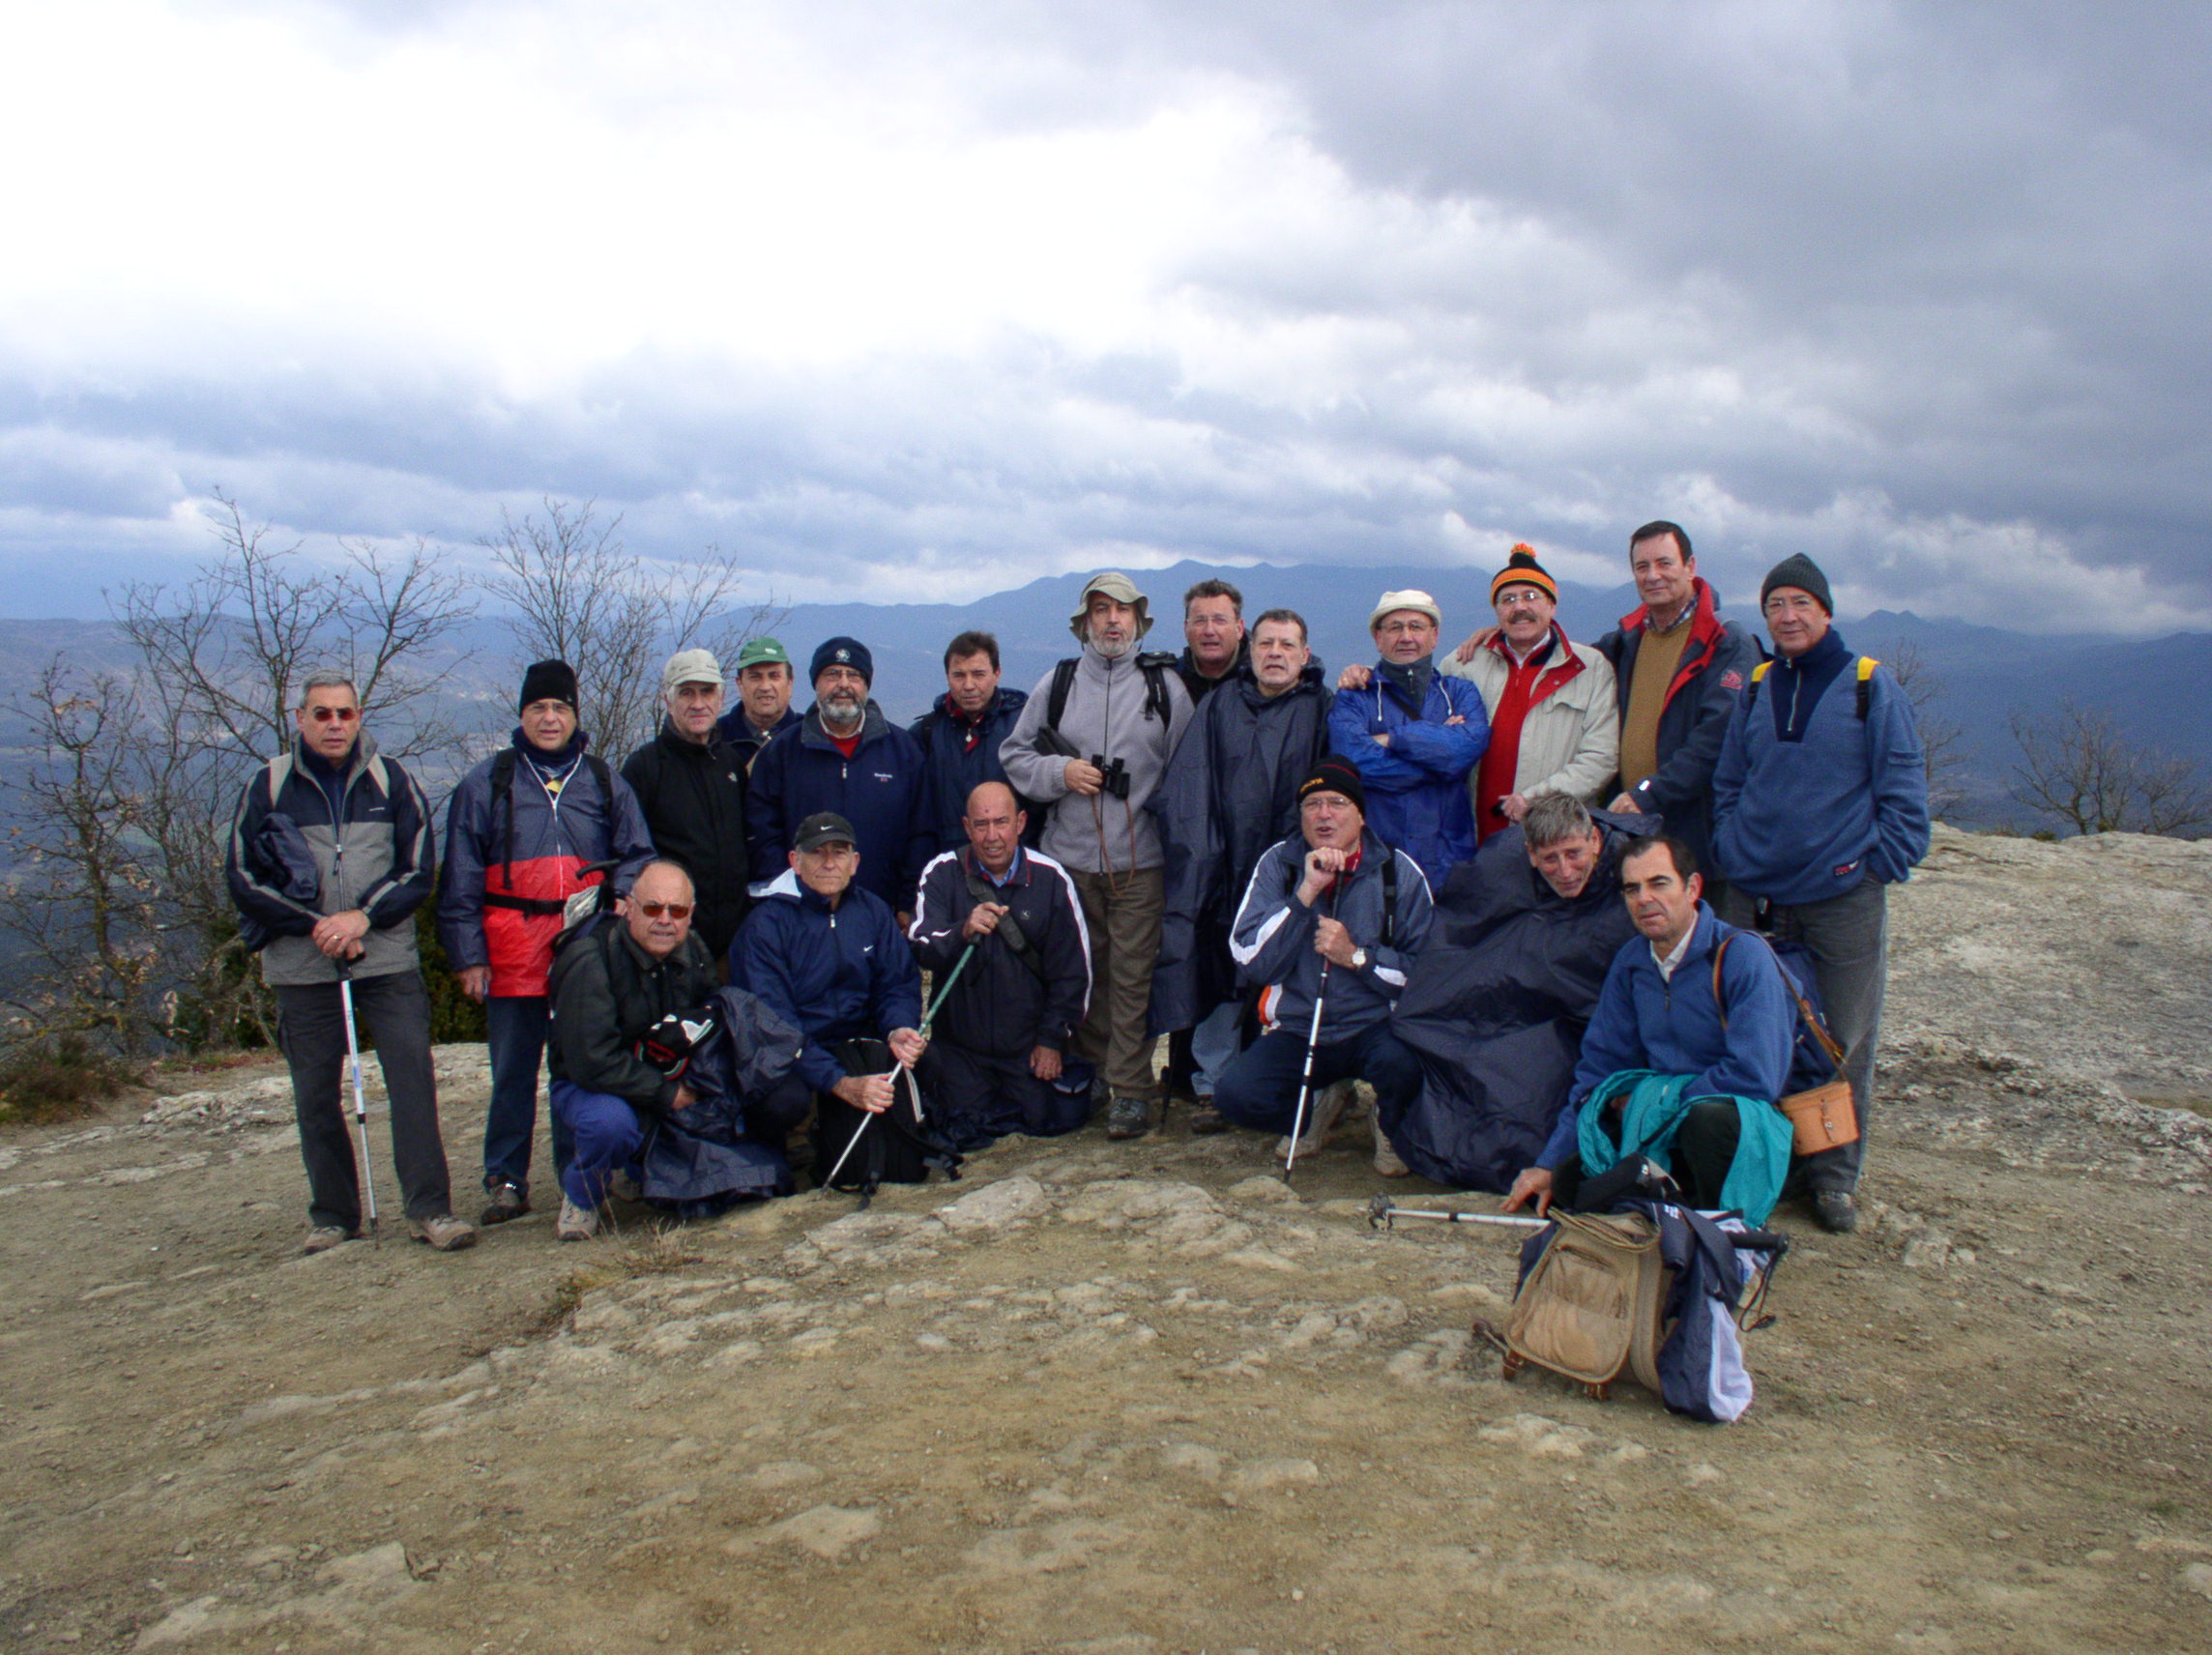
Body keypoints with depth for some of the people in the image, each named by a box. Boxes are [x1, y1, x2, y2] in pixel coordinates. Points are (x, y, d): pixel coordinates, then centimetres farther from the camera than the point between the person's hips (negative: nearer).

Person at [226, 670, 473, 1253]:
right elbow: (242, 878, 3)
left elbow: (420, 869, 4)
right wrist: (316, 926, -8)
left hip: (388, 960, 0)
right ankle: (331, 1217, 19)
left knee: (412, 1075, -9)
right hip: (302, 966, 1)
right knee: (315, 1095, 6)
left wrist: (364, 916, -11)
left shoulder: (391, 781, 4)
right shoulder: (269, 785, 3)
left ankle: (430, 1206, -4)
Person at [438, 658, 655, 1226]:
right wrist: (468, 954, -2)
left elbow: (637, 856, 14)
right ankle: (505, 1180, 15)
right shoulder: (486, 784, 7)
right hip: (513, 950, -1)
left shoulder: (604, 782, 12)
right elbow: (460, 879, 5)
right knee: (513, 1071, 5)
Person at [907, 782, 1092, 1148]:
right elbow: (919, 950, -19)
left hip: (1028, 1044, 1)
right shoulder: (942, 874, -8)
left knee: (1045, 1120, -5)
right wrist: (963, 932, -39)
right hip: (960, 1043, -1)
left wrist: (1053, 1038, -2)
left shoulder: (1051, 879, -6)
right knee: (967, 1133, -5)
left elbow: (1073, 970, 1)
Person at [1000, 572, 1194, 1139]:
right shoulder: (1057, 683, 9)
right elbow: (1014, 755, 11)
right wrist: (1059, 772, -6)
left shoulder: (1165, 685, 5)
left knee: (1133, 975, -3)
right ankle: (1086, 1066, 26)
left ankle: (1130, 1090, 4)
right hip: (1070, 857, 2)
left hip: (1141, 861, -2)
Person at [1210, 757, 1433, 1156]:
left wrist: (1356, 956, -18)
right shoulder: (1278, 863, 1)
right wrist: (1306, 892, -18)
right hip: (1294, 1031, 2)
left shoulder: (1399, 872, -1)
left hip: (1375, 1028, -1)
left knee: (1403, 1065, -35)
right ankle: (1319, 1104, 10)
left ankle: (1390, 1123, 3)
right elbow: (1251, 964, -10)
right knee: (1234, 1094, -24)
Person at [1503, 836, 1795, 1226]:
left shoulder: (1743, 955, -15)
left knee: (1710, 1116, -39)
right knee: (1569, 1180, -13)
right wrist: (1549, 1163, 8)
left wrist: (1655, 1103, -13)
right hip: (1663, 1126, 6)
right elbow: (1600, 1065, 12)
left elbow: (1756, 1075, -23)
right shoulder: (1632, 961, 6)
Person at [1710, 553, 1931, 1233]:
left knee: (1844, 1043, 3)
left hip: (1844, 896, -3)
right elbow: (1728, 783, 17)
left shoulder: (1871, 686, -1)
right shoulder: (1757, 688, 10)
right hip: (1755, 893, 4)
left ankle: (1834, 1173, 15)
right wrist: (1731, 851, 6)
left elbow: (1903, 789, -1)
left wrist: (1883, 864, -8)